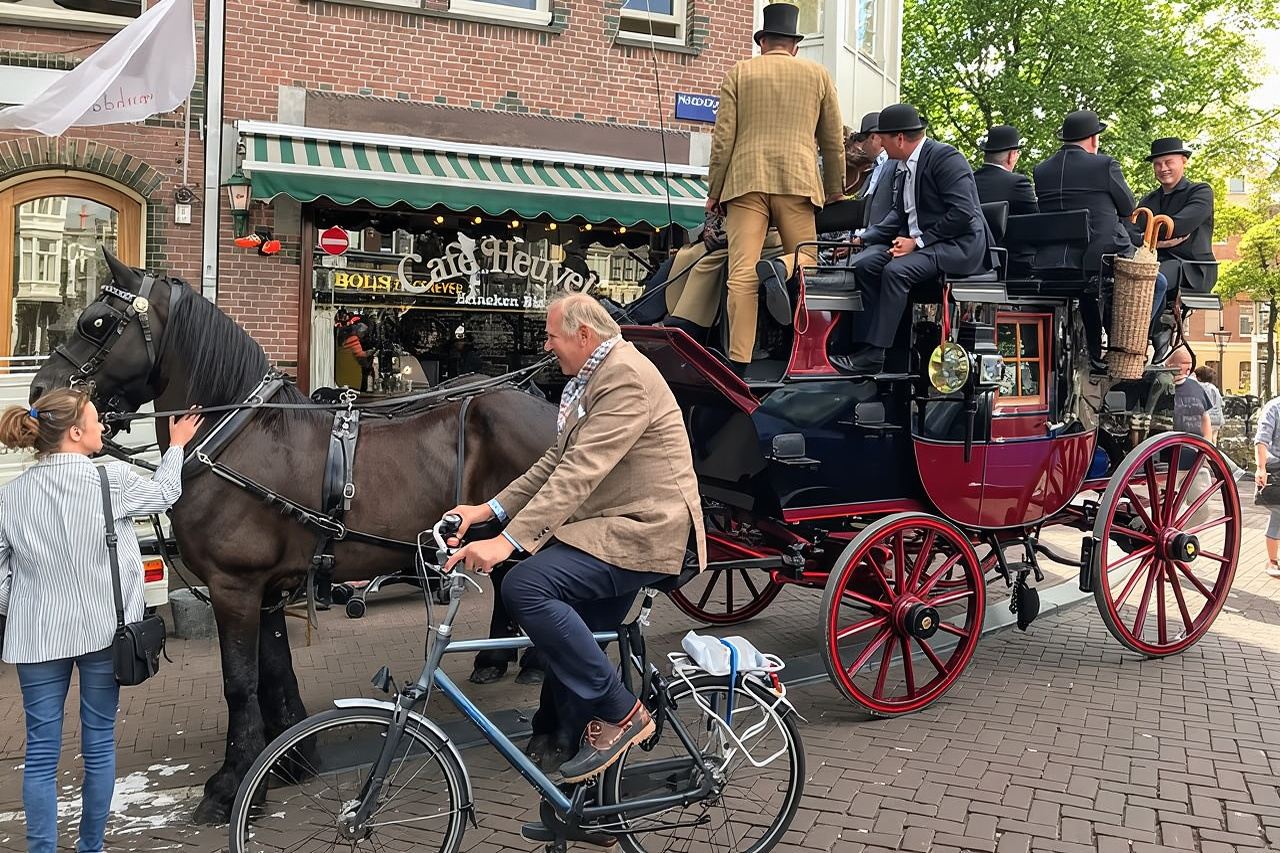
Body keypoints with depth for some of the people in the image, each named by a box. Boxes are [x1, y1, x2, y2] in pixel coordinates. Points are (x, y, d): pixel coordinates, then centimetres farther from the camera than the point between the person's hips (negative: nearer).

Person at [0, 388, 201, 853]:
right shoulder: (112, 480, -12)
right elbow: (164, 493, 8)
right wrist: (176, 446, 24)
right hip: (102, 631, -2)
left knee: (41, 752, 9)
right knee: (99, 745, 11)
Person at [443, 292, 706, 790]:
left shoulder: (625, 377, -17)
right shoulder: (591, 378, 16)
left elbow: (581, 471, -26)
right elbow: (558, 462, 15)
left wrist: (509, 539, -30)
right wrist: (492, 510, 4)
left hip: (643, 531, -11)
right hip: (610, 527, 11)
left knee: (526, 586, -26)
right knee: (574, 647, 15)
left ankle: (619, 713, -14)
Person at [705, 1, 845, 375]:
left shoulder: (739, 72, 11)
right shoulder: (818, 75, 15)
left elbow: (723, 137, 5)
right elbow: (833, 141, 17)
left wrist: (713, 190, 11)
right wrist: (835, 190, 27)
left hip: (746, 179, 0)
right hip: (798, 180, 0)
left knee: (741, 272, -5)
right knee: (807, 256, 12)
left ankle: (738, 361, -13)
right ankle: (779, 268, -23)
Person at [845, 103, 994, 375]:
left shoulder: (946, 158, -13)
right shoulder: (904, 167, 13)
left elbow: (962, 213, -20)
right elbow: (900, 213, 16)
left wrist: (919, 241, -20)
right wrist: (865, 238, 2)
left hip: (957, 244, -8)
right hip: (916, 240, 9)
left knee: (896, 270, -30)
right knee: (864, 263, -12)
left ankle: (872, 355, -27)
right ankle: (863, 347, -15)